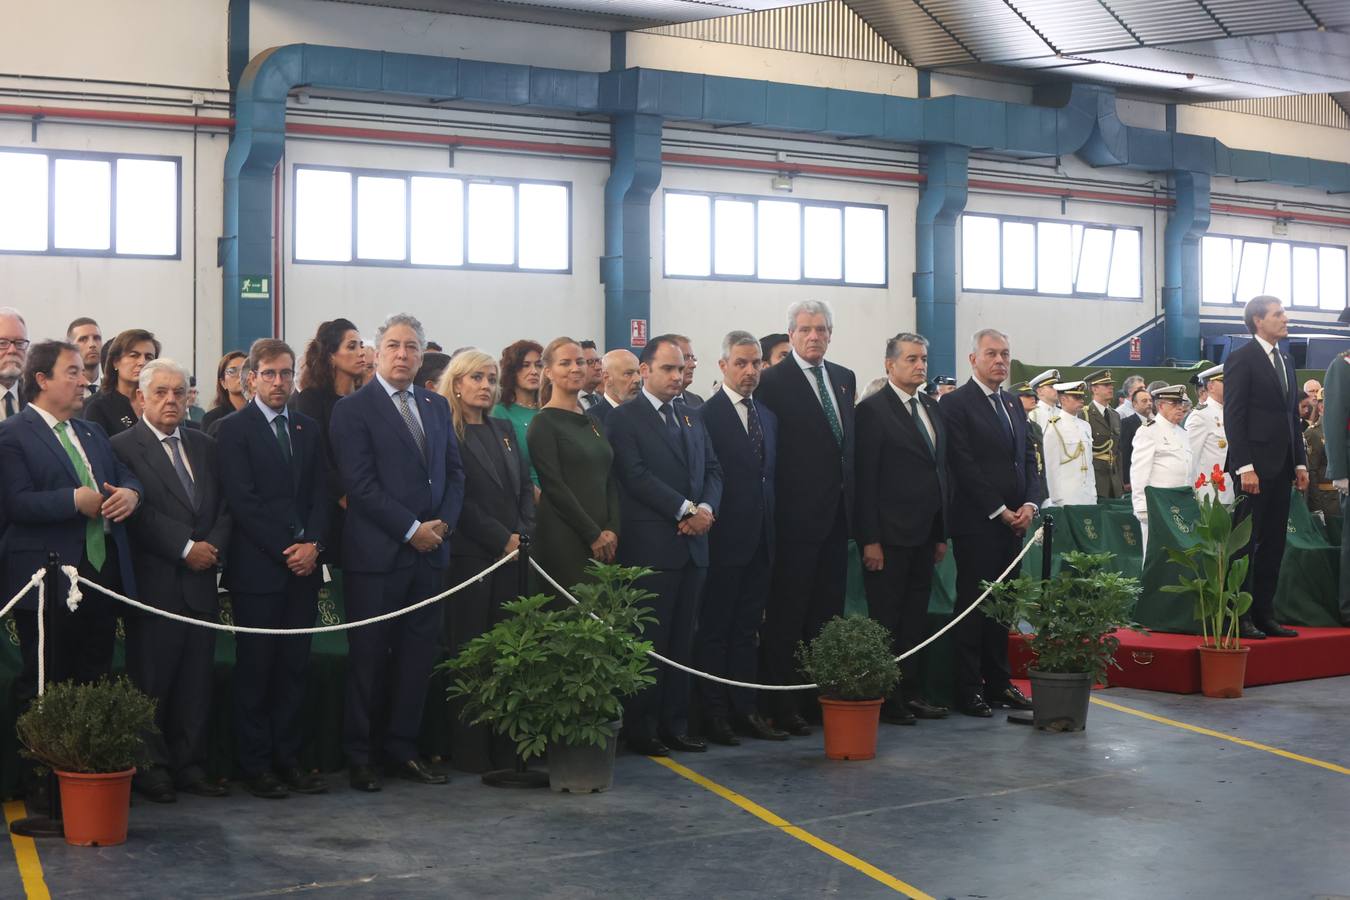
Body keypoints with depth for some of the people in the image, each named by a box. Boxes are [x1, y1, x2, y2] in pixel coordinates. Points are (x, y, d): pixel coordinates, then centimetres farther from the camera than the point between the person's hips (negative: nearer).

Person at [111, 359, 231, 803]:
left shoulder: (204, 446, 16)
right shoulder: (123, 447, -4)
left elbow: (224, 505, 14)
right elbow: (137, 513, -13)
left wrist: (214, 546, -4)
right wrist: (186, 548, -14)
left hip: (200, 582, 5)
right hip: (153, 584, -5)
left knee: (197, 681, 7)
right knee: (152, 682, 1)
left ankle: (190, 765, 15)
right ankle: (152, 769, 11)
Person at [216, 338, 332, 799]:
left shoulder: (309, 429, 15)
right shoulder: (233, 429, -3)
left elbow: (321, 494, 11)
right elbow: (242, 500, -10)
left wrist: (312, 544, -5)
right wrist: (285, 550, -13)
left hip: (303, 566, 5)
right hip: (257, 567, -5)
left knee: (294, 667, 7)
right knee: (255, 669, 0)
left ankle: (288, 758, 14)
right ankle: (254, 765, 8)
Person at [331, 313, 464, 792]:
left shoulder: (436, 406, 14)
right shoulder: (353, 409, -5)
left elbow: (454, 472, 14)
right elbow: (360, 483, -12)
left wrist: (443, 523, -3)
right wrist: (411, 529, -14)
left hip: (430, 550, 6)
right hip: (377, 552, -6)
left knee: (418, 654, 8)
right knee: (369, 658, 2)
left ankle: (402, 748, 19)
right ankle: (359, 757, 12)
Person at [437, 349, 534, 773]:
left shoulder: (503, 429, 18)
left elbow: (525, 484, 16)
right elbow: (457, 499, -10)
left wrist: (523, 532, 1)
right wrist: (501, 537, -11)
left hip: (510, 553, 6)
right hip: (469, 555, -6)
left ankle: (503, 746, 7)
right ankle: (469, 750, 3)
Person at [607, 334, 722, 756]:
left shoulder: (691, 416, 18)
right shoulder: (624, 418, -3)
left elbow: (712, 469, 14)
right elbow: (636, 476, -13)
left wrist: (706, 506, -6)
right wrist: (684, 509, -16)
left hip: (692, 545, 6)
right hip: (651, 545, -6)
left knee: (681, 641, 9)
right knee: (650, 641, -2)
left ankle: (675, 725, 15)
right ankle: (641, 729, 6)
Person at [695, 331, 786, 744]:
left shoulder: (768, 416, 14)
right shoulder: (706, 416, -10)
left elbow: (770, 475, 16)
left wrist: (772, 528, 10)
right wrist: (705, 522, -16)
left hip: (760, 540, 7)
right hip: (725, 540, -7)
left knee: (747, 629, 12)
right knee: (715, 629, 2)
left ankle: (744, 710, 18)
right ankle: (714, 714, 8)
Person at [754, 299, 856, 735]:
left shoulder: (844, 379, 13)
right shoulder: (774, 381, -8)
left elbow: (850, 442, 17)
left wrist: (852, 498, 11)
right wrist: (776, 506, -12)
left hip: (837, 515, 7)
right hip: (798, 515, -7)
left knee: (828, 612, 12)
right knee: (787, 615, -1)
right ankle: (781, 704, 4)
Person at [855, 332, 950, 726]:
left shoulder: (932, 409, 14)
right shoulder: (872, 410, -8)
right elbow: (865, 479, -12)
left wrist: (942, 533, 14)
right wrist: (870, 539, -15)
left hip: (924, 535, 7)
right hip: (889, 537, -7)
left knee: (915, 619, 12)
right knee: (887, 621, 0)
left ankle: (912, 694, 20)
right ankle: (886, 700, 7)